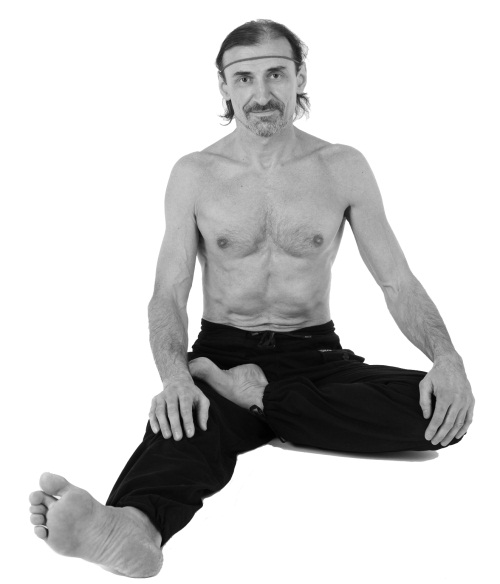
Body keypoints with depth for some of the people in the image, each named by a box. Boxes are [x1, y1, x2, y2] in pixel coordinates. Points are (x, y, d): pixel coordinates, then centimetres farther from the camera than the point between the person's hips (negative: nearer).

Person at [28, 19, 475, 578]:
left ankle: (254, 395, -23)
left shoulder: (343, 168, 4)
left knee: (439, 408, -27)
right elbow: (169, 294, -3)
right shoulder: (194, 174, 3)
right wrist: (174, 376, -26)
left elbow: (398, 283, 2)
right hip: (221, 355, -1)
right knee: (189, 423, -37)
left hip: (315, 358, 2)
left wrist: (446, 357, -19)